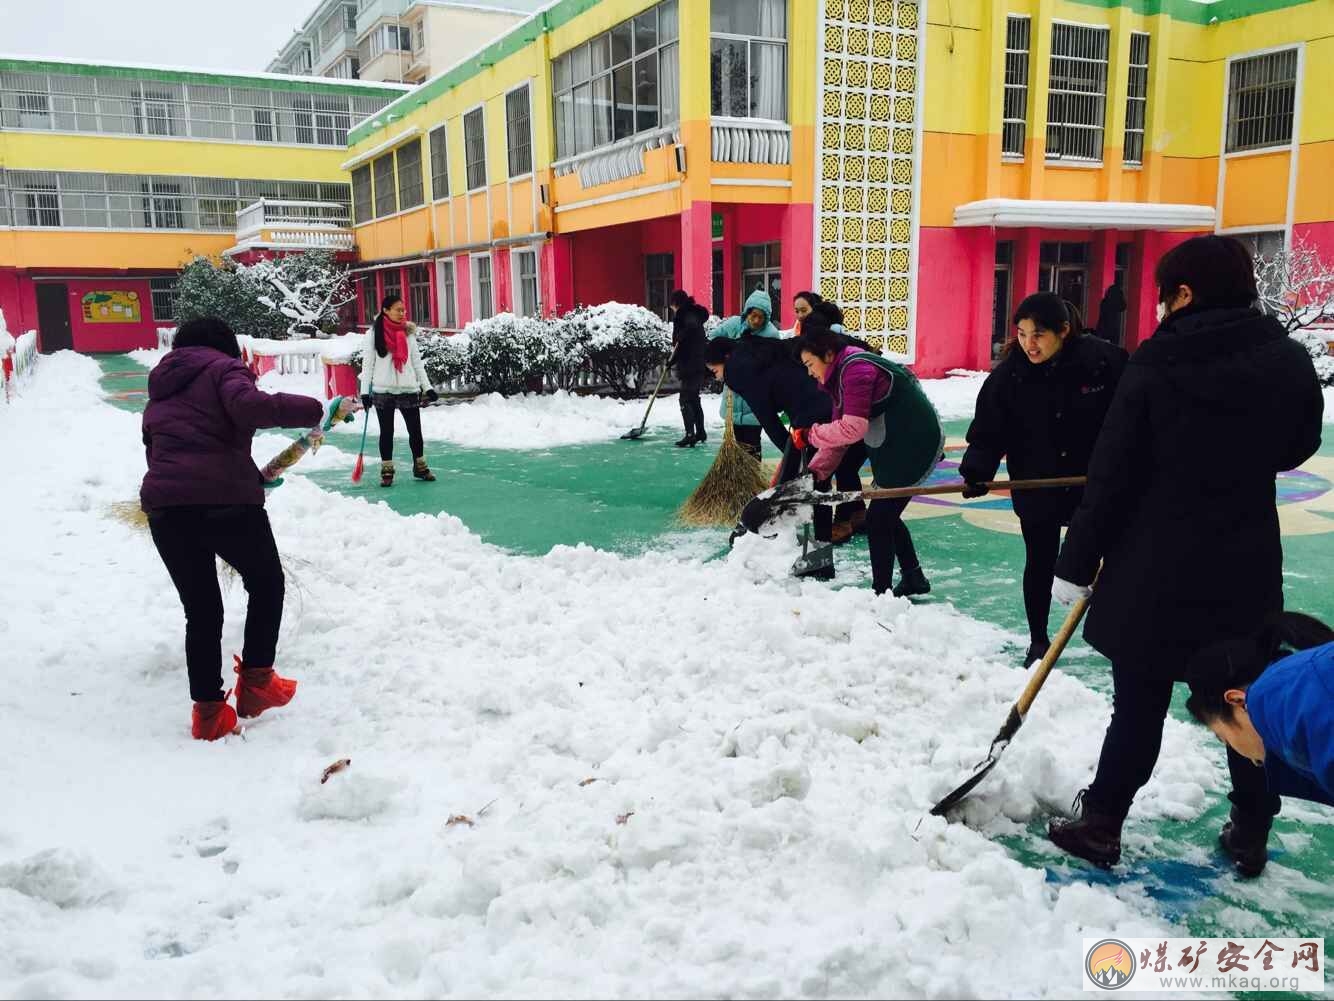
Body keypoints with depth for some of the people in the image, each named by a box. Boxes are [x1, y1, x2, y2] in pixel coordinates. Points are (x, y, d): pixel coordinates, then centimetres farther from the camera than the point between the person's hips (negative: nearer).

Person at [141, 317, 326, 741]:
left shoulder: (160, 393, 27)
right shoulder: (223, 368, 6)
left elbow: (154, 452, 26)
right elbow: (249, 407, -17)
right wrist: (312, 409, -12)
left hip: (164, 506, 6)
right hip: (226, 499, -5)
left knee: (201, 610, 16)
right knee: (266, 582, 19)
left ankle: (209, 712, 18)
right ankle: (256, 683, 20)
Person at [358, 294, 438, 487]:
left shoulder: (409, 332, 8)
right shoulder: (374, 333, -1)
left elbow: (417, 362, 12)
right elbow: (367, 363, -1)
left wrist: (427, 387, 8)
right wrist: (365, 391, -5)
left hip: (409, 390, 2)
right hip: (383, 391, -2)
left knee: (415, 430, 6)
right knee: (386, 432, 5)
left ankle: (420, 467, 20)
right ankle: (387, 471, 14)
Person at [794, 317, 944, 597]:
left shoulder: (855, 369, -21)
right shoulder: (841, 374, 12)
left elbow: (852, 428, -28)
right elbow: (839, 429, 10)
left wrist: (811, 434, -15)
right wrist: (817, 471, 1)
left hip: (914, 445, -10)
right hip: (894, 445, 10)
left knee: (878, 519, -5)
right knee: (886, 515, 20)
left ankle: (881, 593, 6)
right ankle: (913, 579, 35)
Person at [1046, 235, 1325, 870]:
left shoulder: (1155, 363, -12)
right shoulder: (1290, 360, -4)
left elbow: (1111, 473, -12)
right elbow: (1298, 446, 13)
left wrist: (1076, 565, -6)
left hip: (1156, 566, -2)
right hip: (1245, 566, 3)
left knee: (1139, 702, 10)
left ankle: (1101, 823, 20)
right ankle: (1251, 833, 30)